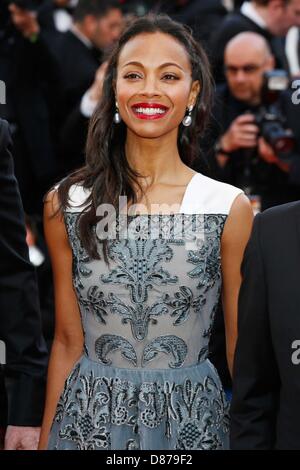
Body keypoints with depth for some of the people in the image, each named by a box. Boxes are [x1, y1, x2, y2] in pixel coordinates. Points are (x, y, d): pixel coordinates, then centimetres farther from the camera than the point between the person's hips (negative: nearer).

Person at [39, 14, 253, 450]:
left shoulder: (230, 208, -6)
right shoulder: (66, 204, -3)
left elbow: (242, 351, 0)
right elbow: (67, 342, 3)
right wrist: (45, 439, 3)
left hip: (190, 420, -1)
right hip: (90, 419, 1)